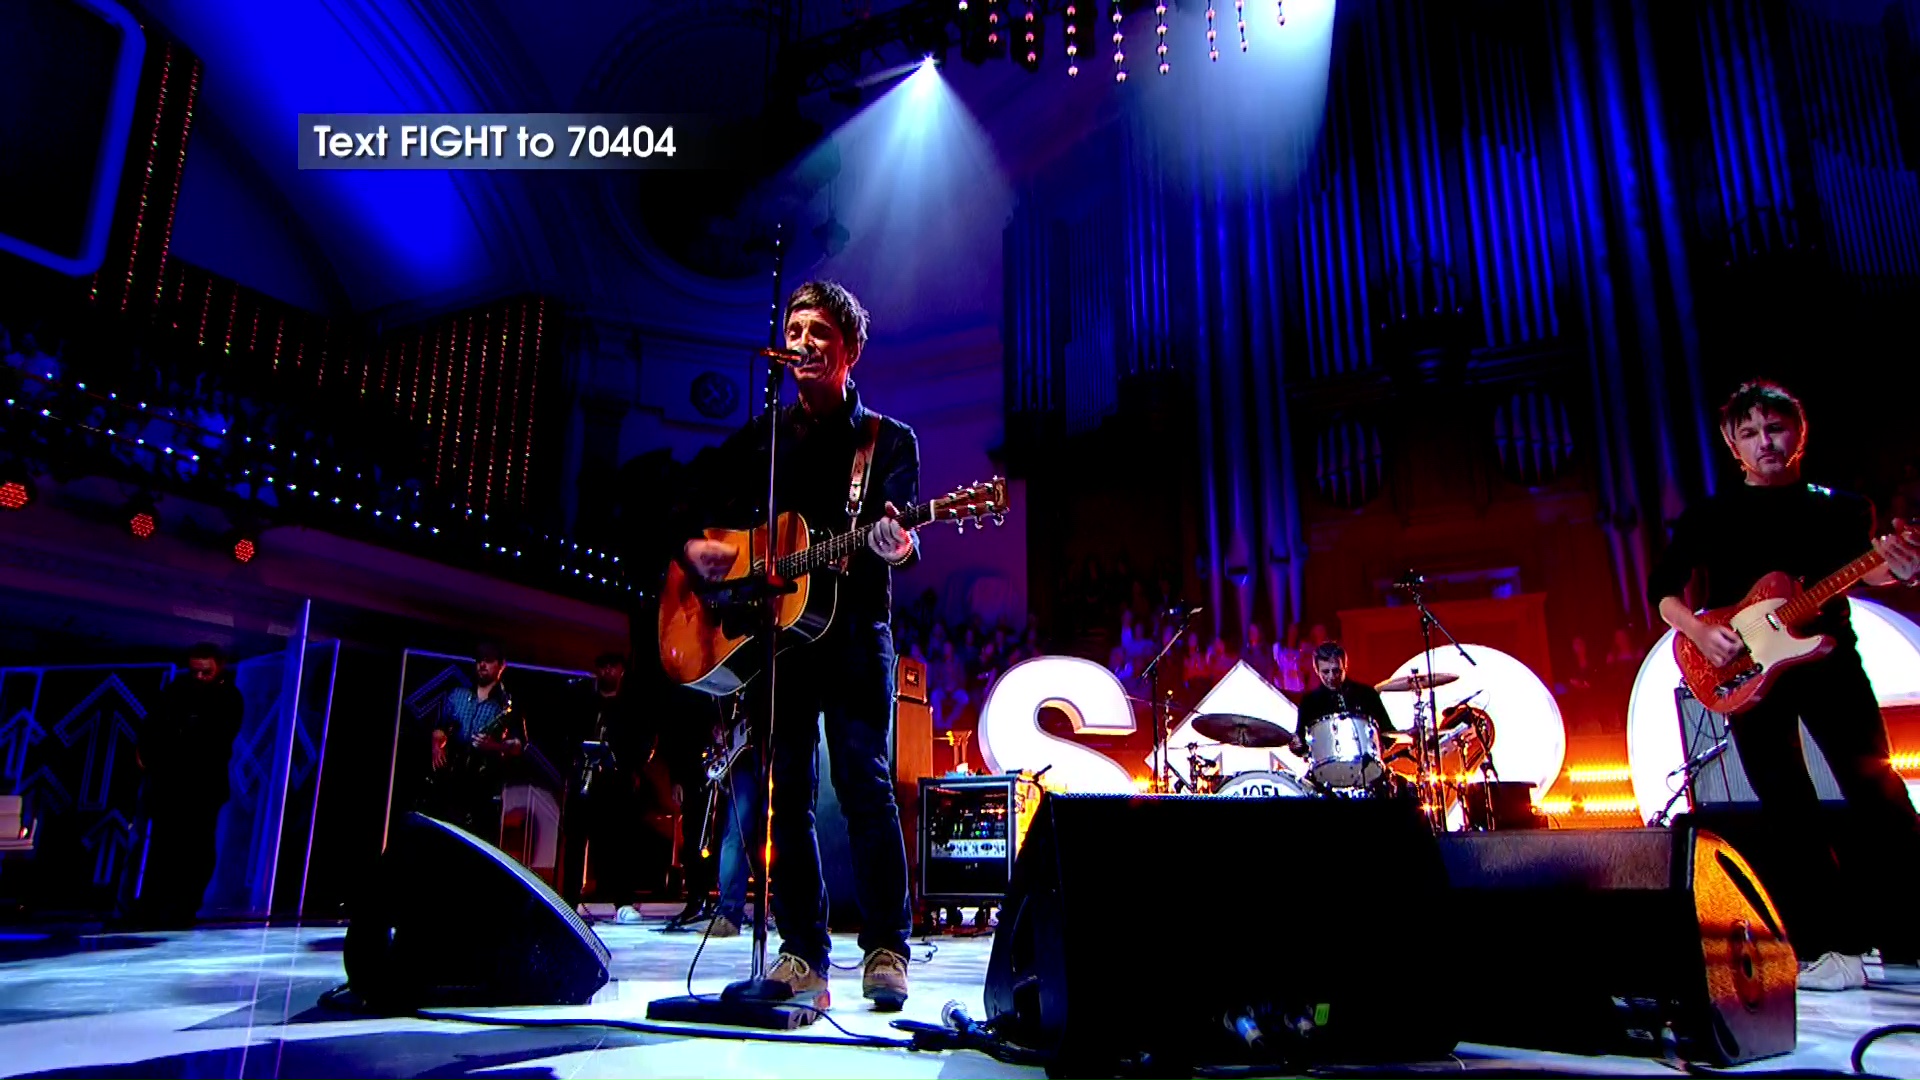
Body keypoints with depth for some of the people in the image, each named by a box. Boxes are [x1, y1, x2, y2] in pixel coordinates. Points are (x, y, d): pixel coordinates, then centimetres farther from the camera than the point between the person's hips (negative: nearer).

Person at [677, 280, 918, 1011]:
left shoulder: (890, 441, 6)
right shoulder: (756, 440, 16)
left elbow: (901, 537, -7)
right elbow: (695, 508, 19)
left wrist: (896, 545, -31)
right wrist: (695, 548, -3)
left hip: (854, 630, -3)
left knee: (866, 782, -9)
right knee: (786, 790, 3)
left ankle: (885, 949, 0)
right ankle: (801, 949, 11)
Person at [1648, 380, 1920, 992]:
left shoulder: (1842, 509, 14)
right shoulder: (1708, 517, 10)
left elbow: (1863, 569, -1)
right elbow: (1662, 588, 8)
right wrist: (1698, 630, -10)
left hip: (1829, 658, 1)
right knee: (1790, 812, -2)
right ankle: (1822, 944, 3)